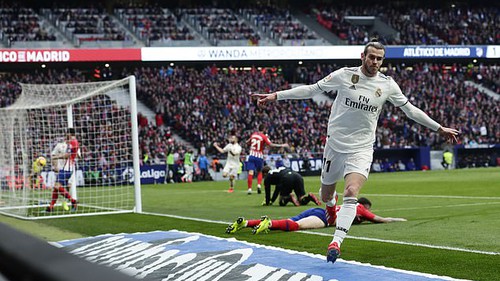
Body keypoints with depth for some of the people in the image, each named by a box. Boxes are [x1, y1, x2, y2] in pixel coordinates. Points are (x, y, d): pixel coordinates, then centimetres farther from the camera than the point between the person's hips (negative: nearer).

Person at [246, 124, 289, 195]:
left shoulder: (253, 135, 7)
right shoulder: (263, 137, -6)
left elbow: (247, 142, 19)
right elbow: (271, 144, -15)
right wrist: (281, 145, -12)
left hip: (251, 155, 2)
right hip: (259, 157, -2)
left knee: (251, 172, -4)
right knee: (259, 172, 17)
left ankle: (249, 188, -10)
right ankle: (259, 184, -2)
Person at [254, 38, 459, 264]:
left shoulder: (387, 84, -1)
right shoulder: (344, 75, -6)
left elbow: (410, 110, 11)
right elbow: (312, 89, 1)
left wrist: (439, 129, 13)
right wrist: (276, 96, -2)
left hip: (361, 149, 0)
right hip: (335, 144, 0)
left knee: (351, 194, -22)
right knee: (326, 197, 9)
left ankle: (336, 242, -23)